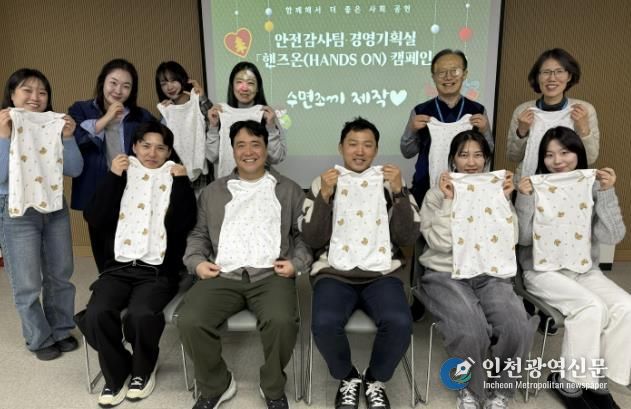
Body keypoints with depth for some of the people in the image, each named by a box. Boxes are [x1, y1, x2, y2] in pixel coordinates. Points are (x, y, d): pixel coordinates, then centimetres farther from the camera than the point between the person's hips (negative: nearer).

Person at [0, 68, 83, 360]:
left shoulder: (54, 126, 2)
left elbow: (74, 170, -2)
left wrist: (67, 138, -15)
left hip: (55, 208, 4)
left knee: (60, 276, 13)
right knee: (27, 284, 5)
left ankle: (61, 331, 31)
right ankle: (40, 339, 23)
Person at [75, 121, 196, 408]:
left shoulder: (175, 179, 10)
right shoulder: (120, 177, 15)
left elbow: (183, 224, -7)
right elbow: (94, 219, -1)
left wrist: (181, 182, -9)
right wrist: (112, 177, -6)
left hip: (158, 270, -2)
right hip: (118, 267, 2)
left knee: (141, 314, -29)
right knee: (96, 314, -25)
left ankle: (143, 370, 3)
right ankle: (117, 373, 3)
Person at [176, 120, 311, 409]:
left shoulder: (289, 190, 16)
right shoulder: (213, 191, 21)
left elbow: (304, 234, 12)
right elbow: (198, 234, 20)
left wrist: (297, 262, -5)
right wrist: (197, 261, 2)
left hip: (271, 275, -1)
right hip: (222, 275, 2)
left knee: (281, 320, -32)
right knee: (189, 321, -25)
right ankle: (216, 385, 3)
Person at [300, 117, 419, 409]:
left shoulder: (390, 182, 13)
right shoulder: (322, 182, 11)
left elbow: (408, 237, 3)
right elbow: (312, 239, 2)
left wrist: (399, 191, -10)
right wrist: (324, 196, -11)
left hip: (382, 273, 1)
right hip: (334, 272, 0)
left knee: (399, 323, -28)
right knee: (324, 323, -29)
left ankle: (375, 380, 4)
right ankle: (347, 378, 4)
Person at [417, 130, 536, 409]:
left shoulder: (497, 191, 15)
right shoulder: (436, 194, 5)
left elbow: (509, 239, 3)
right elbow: (439, 243, -9)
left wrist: (504, 200, -4)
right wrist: (449, 201, -11)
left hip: (491, 274, 3)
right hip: (446, 275, -3)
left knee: (516, 328, -27)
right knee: (470, 332, -32)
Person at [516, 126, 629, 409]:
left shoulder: (592, 187, 2)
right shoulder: (535, 186, -3)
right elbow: (524, 238, -9)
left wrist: (607, 193, -16)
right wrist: (525, 198, -21)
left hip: (585, 270, 4)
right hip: (543, 271, -3)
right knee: (591, 307, -26)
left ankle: (596, 378, -2)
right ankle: (569, 381, -8)